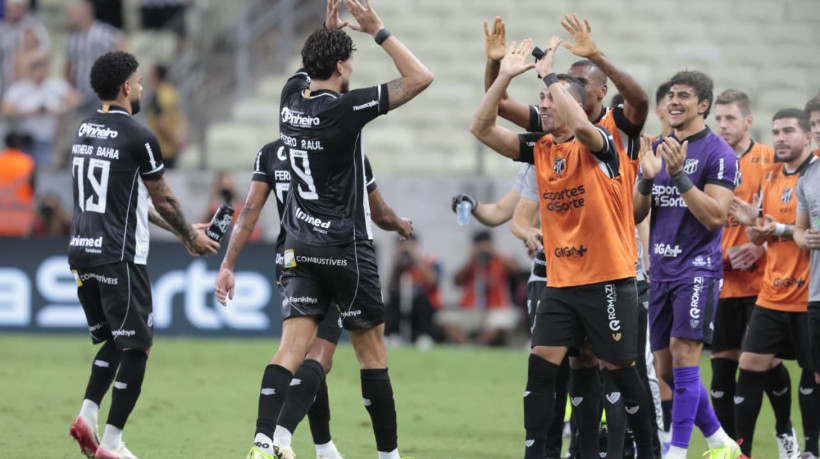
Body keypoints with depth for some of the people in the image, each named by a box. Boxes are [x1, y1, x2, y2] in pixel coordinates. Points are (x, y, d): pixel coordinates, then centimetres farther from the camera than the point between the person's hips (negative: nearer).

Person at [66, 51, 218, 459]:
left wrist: (178, 229, 26)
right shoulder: (138, 138, -12)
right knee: (136, 348, 0)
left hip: (82, 252, 8)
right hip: (119, 257, -8)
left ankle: (87, 415, 3)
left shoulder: (84, 131, 12)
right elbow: (163, 200, -2)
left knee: (112, 341, 21)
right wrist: (190, 237, 16)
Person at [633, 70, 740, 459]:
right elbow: (635, 214, 11)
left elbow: (714, 216, -15)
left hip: (698, 268, -7)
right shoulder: (657, 149, 13)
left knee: (683, 355, -15)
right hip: (660, 270, 7)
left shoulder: (718, 153, -7)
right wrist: (647, 178, -8)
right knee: (666, 368, 8)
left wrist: (679, 175, -23)